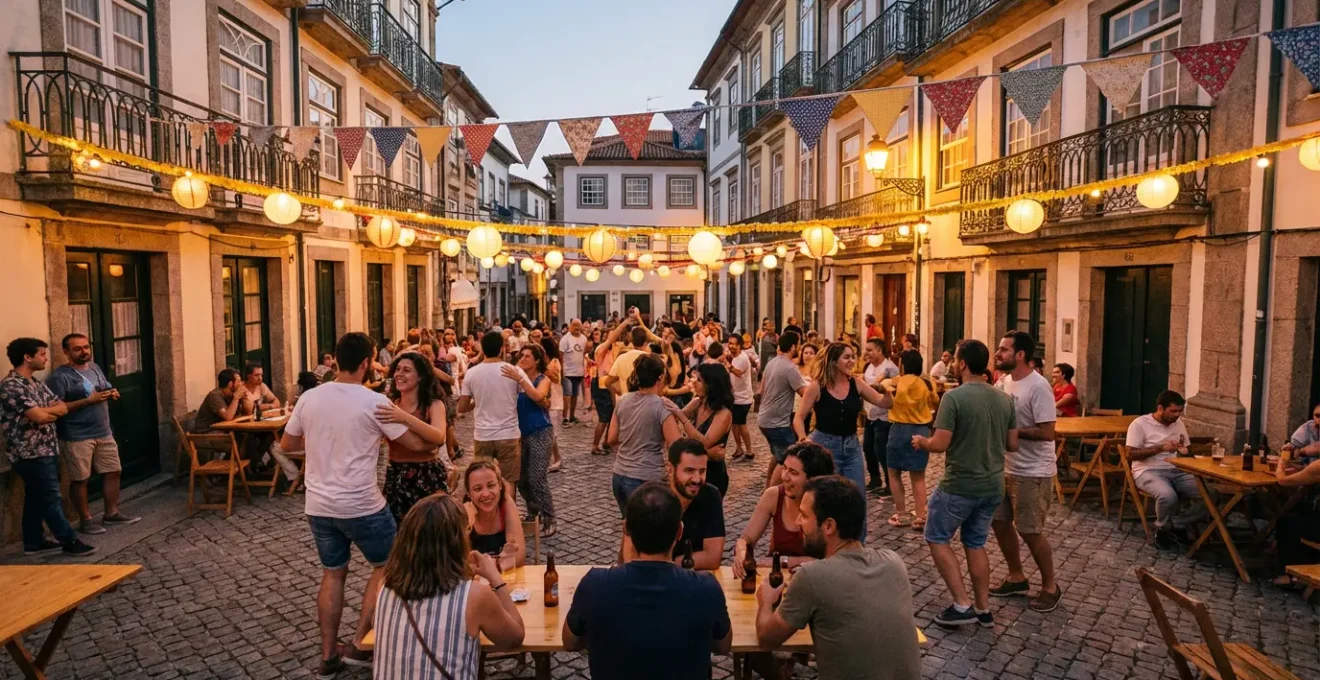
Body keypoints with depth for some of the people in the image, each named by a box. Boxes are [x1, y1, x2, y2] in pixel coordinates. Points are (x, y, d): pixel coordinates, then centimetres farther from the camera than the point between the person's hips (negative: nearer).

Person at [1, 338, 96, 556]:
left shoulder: (36, 383, 12)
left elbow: (64, 408, 8)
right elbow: (39, 417, -23)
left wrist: (45, 411, -11)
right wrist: (53, 410, -3)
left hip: (46, 451, 9)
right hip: (31, 454, -9)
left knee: (36, 498, 16)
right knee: (51, 499, -2)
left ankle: (34, 542, 25)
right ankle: (69, 541, 4)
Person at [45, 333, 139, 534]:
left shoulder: (94, 367, 10)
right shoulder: (59, 376, -14)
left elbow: (106, 390, 23)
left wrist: (112, 394, -1)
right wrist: (88, 400, -24)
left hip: (104, 433, 7)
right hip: (76, 438, -7)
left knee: (112, 472, 12)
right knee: (80, 479, 4)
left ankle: (111, 513, 24)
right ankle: (85, 520, 17)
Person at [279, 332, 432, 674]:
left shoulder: (309, 398, 0)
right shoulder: (374, 402, -15)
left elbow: (286, 444, 12)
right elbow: (417, 444, -11)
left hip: (318, 505, 6)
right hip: (361, 505, -5)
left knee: (332, 574, 20)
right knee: (386, 566, 15)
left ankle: (328, 656, 26)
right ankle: (359, 644, 15)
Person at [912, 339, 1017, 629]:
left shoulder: (954, 397, -18)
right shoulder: (1004, 399, 2)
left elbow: (940, 444, -20)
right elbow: (1012, 445, 9)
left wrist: (921, 442, 1)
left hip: (959, 486, -6)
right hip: (993, 486, 7)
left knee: (937, 539, 11)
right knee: (975, 543, 20)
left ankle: (962, 605, 8)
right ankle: (983, 609, 24)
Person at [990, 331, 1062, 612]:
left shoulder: (1038, 387, -21)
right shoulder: (1004, 381, 4)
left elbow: (1047, 433, -25)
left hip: (1032, 473, -8)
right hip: (1005, 467, 9)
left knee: (1030, 531, 1)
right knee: (999, 521, 14)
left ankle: (1050, 587, 22)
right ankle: (1016, 577, 32)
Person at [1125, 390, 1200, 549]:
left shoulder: (1179, 424, 13)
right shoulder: (1140, 424, -7)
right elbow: (1131, 454, -12)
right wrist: (1161, 448, -18)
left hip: (1176, 471, 6)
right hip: (1148, 471, -6)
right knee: (1168, 496, -36)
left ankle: (1176, 526, 0)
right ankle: (1162, 530, -5)